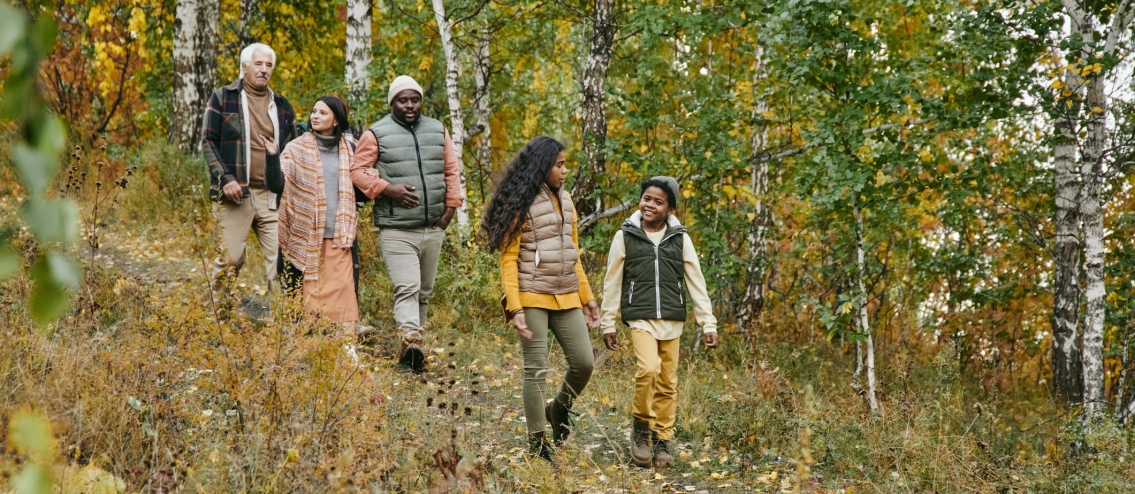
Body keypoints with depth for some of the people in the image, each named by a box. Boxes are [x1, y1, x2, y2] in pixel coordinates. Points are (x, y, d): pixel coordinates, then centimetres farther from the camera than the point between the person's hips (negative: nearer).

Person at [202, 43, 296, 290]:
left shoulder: (282, 105, 16)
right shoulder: (223, 98, 5)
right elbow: (208, 141, 1)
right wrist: (225, 178, -11)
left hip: (273, 196, 3)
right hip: (235, 193, -3)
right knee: (230, 259, -3)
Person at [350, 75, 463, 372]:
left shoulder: (438, 131, 12)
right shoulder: (377, 135, -1)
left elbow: (452, 170, 17)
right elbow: (358, 171, -3)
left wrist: (451, 205, 7)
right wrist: (388, 188, -16)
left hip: (434, 228, 5)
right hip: (396, 230, -5)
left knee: (424, 291, 11)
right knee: (407, 288, -19)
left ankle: (414, 345, 20)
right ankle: (410, 341, -29)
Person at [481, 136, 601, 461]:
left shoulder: (565, 200, 14)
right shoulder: (521, 204, -7)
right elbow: (508, 259, -9)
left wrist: (587, 297, 16)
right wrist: (515, 307, -17)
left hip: (566, 298, 6)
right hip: (533, 299, -6)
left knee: (584, 363, 3)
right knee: (537, 370, -3)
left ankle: (559, 410, 31)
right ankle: (537, 444, 5)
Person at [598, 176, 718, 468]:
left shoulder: (680, 239, 5)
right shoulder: (625, 236, 2)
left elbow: (696, 284, 7)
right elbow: (612, 283, 6)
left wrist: (708, 323, 3)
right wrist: (608, 324, 6)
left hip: (672, 321, 2)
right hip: (640, 318, -2)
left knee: (668, 383, 4)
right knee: (649, 369, -23)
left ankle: (662, 441, 18)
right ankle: (641, 428, -2)